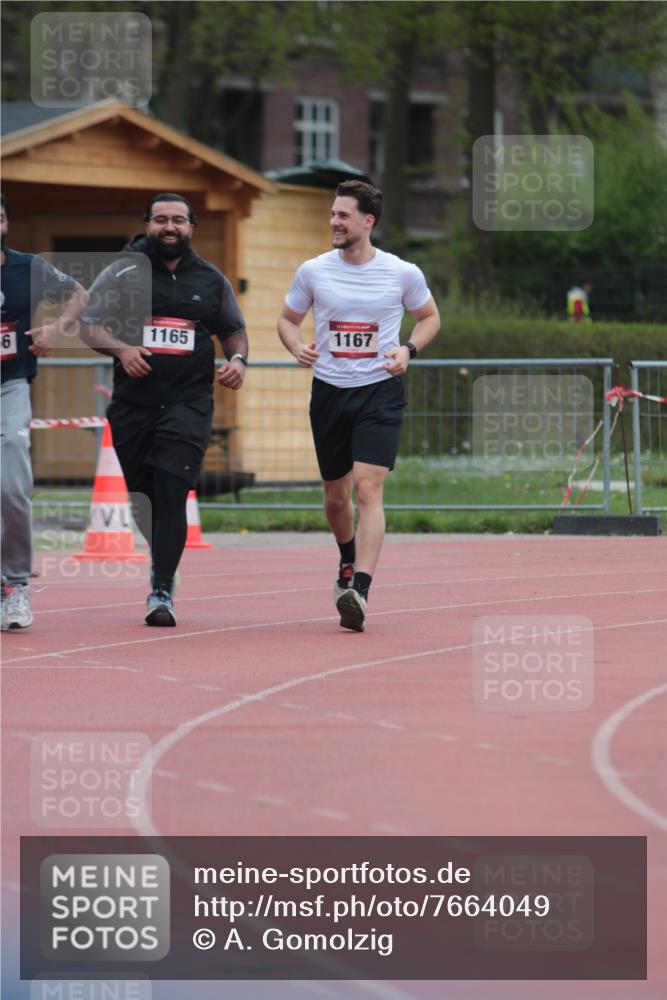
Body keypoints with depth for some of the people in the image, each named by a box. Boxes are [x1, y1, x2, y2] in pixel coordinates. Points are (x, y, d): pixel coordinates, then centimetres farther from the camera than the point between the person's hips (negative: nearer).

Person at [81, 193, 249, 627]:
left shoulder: (211, 280, 11)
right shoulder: (123, 272, 5)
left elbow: (234, 331, 21)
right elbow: (91, 327, 3)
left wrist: (238, 360, -1)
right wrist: (121, 349, -16)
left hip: (189, 403, -1)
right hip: (133, 401, 1)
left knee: (171, 493, -13)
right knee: (143, 495, 7)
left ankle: (162, 592, -12)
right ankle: (164, 564, 34)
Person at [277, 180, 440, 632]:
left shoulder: (403, 273, -4)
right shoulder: (313, 272, 1)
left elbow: (430, 316, 12)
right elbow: (288, 319, 14)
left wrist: (409, 349, -7)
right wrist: (298, 346, -9)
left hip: (380, 392, -3)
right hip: (329, 391, 3)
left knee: (368, 490, -17)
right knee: (336, 495, 13)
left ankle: (359, 591, -25)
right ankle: (349, 561, 43)